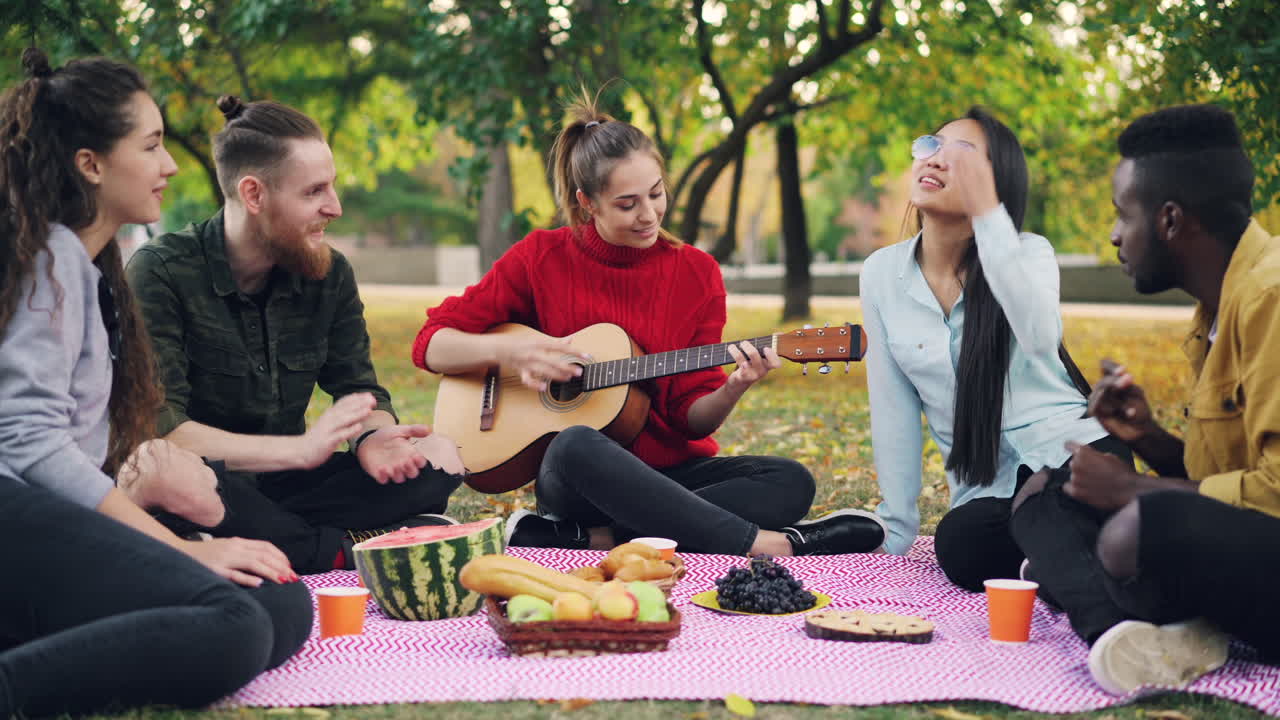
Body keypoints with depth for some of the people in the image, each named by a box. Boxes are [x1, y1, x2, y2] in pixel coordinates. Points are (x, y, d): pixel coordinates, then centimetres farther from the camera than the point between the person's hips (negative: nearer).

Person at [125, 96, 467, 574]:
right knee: (163, 476, -40)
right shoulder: (161, 271, -13)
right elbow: (157, 427, -22)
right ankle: (347, 550, -25)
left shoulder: (330, 274, 4)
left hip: (284, 485, 5)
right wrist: (301, 448, -28)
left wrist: (372, 437, -18)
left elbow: (361, 390, 8)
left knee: (439, 458, -12)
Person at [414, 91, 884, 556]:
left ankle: (600, 538, -31)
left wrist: (731, 391, -21)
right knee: (576, 446, -38)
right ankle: (770, 547, -33)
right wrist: (506, 351, -19)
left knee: (791, 483, -23)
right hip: (574, 479, -2)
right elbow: (431, 344, -1)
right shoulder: (540, 258, -2)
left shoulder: (697, 273, 2)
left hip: (673, 472, 3)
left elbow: (690, 418, 1)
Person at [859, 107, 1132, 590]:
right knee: (960, 545, -32)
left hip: (1073, 451, -2)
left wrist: (987, 211, -29)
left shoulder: (1029, 253, -4)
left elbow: (1040, 337, -27)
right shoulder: (883, 274, 3)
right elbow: (893, 410, 5)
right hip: (984, 491, 2)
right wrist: (895, 532, 3)